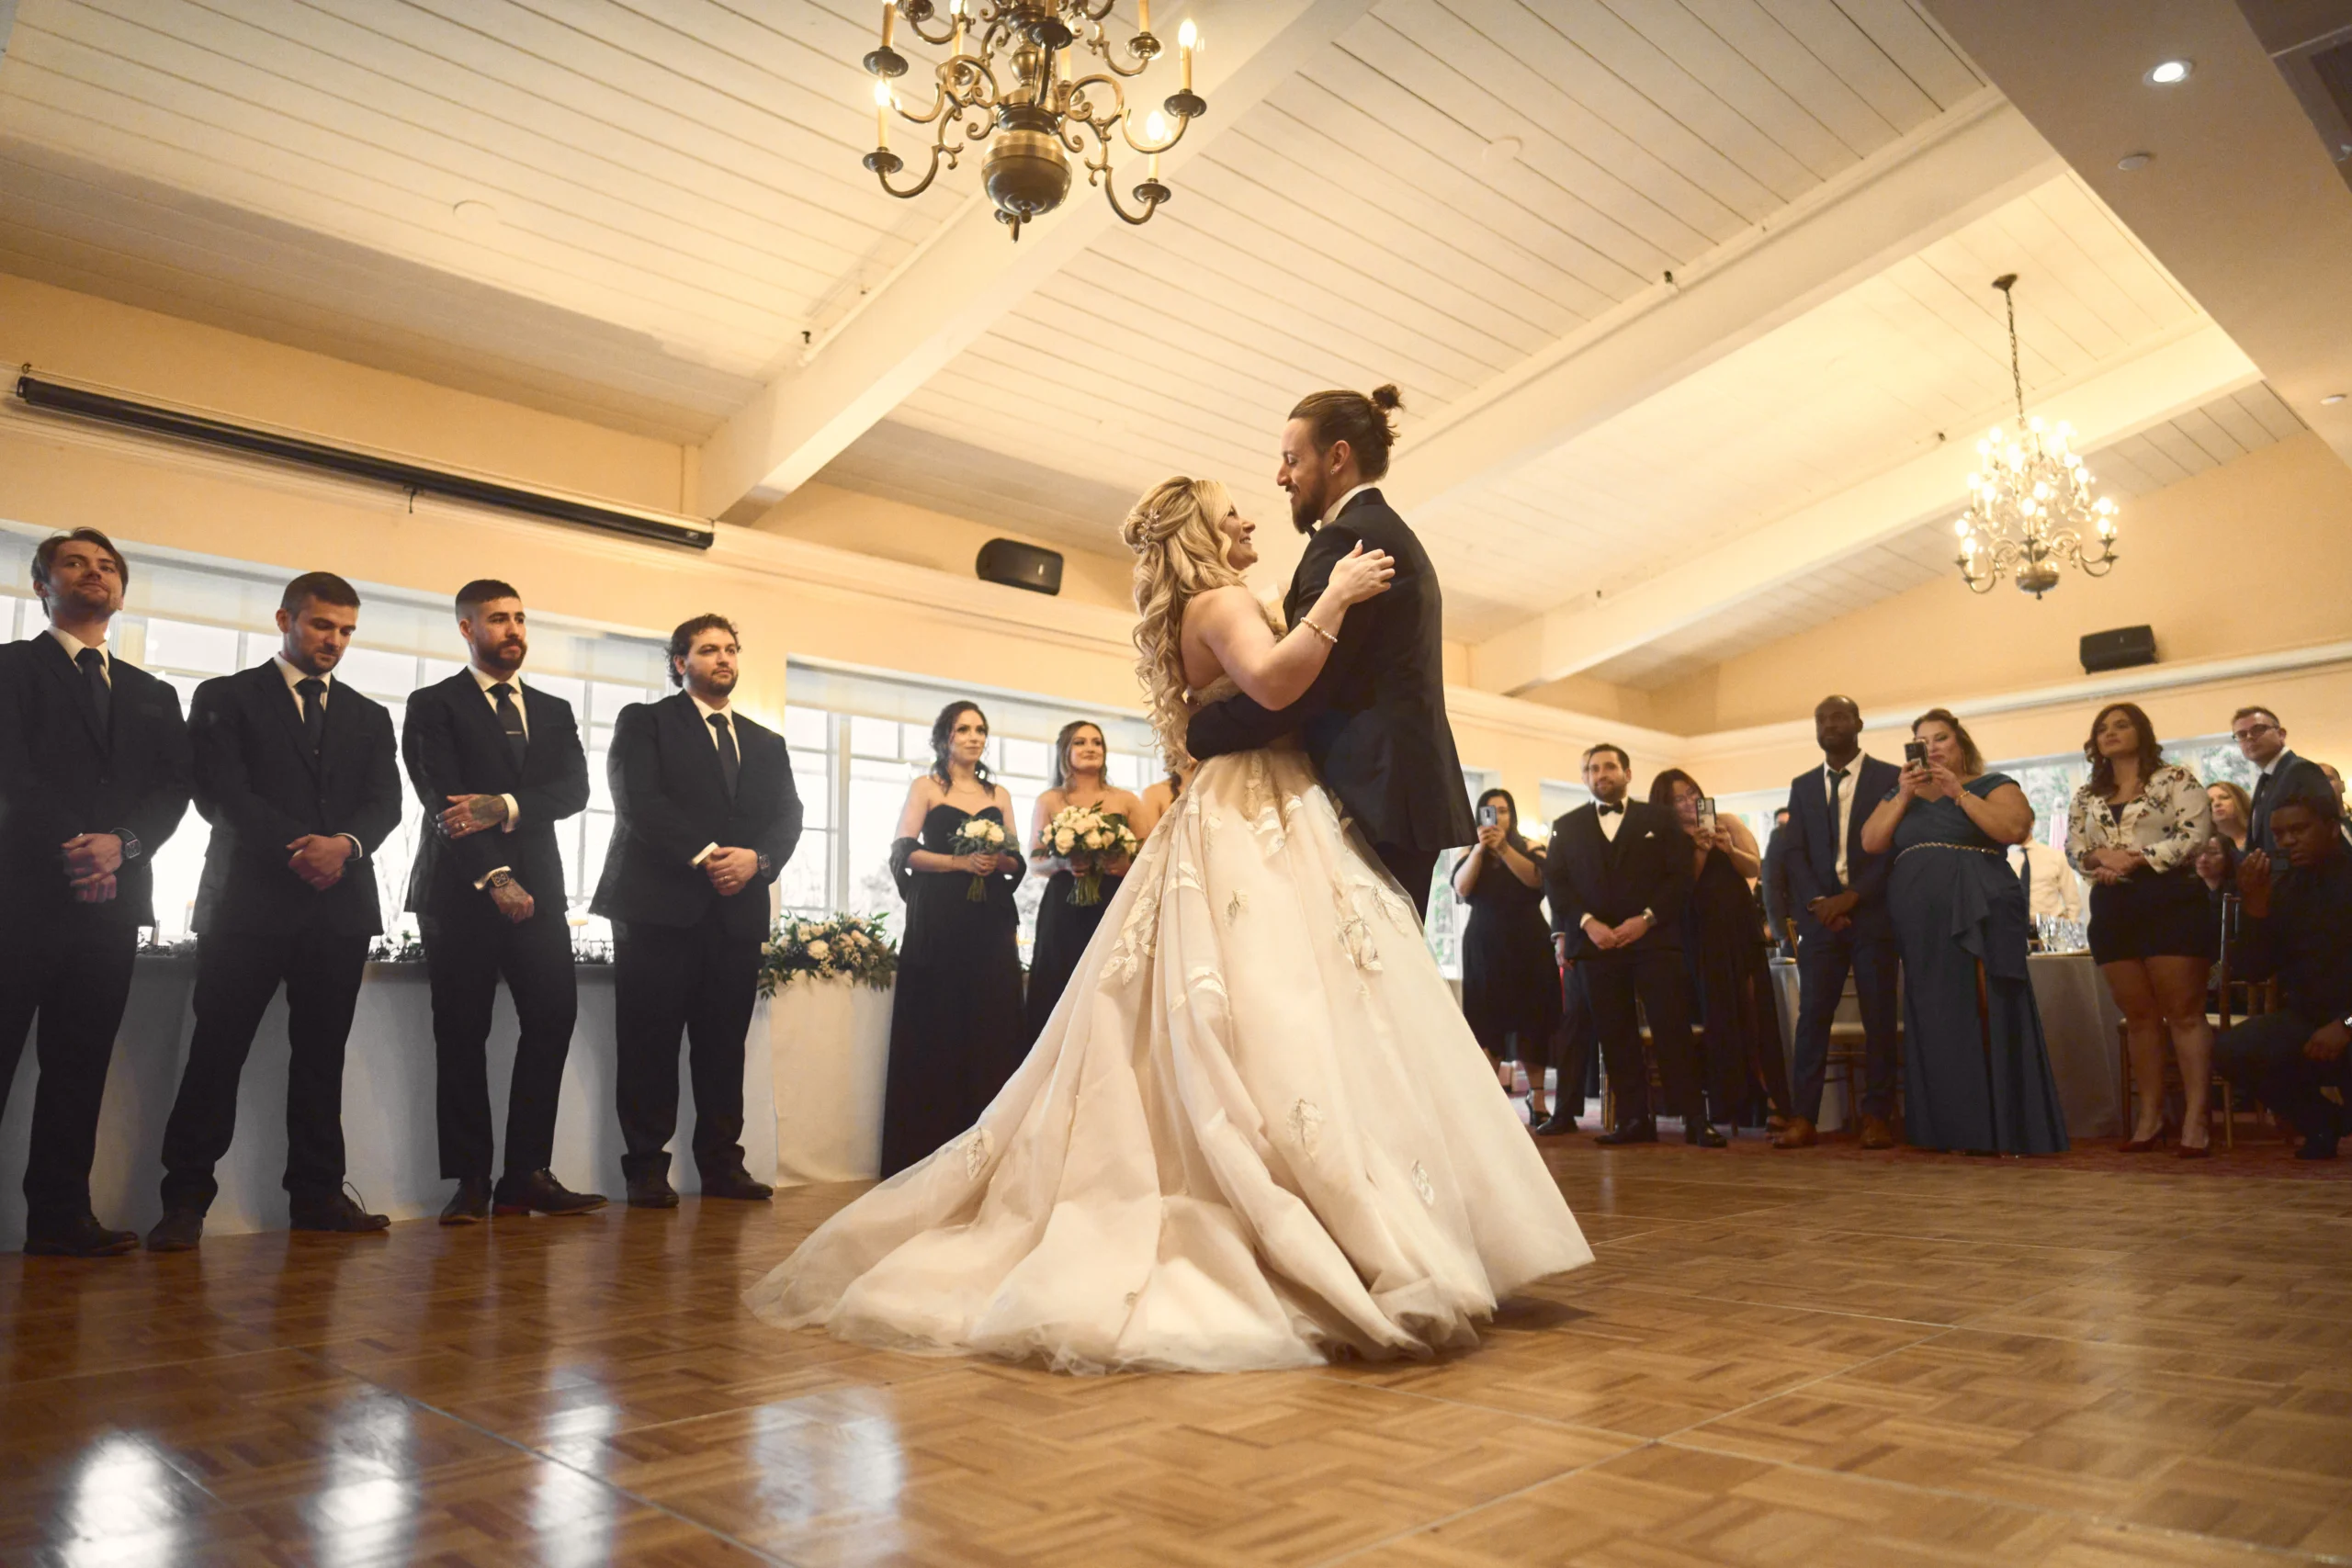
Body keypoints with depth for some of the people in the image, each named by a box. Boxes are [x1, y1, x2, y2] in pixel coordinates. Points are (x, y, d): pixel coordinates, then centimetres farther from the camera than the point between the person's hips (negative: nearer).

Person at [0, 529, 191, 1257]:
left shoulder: (155, 696, 20)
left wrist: (121, 843, -11)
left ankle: (60, 1214, 6)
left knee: (80, 1062, 4)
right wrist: (72, 850, -16)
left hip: (112, 898, 4)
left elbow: (173, 789, 8)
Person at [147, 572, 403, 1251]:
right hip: (250, 900, -3)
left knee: (321, 1053, 4)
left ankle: (317, 1192, 9)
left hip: (340, 903, 3)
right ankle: (186, 1199, 4)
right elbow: (220, 791, -5)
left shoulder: (369, 717, 18)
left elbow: (385, 802, 6)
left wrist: (345, 844, -15)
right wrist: (297, 847, -16)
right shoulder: (226, 698, 8)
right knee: (217, 1051, -3)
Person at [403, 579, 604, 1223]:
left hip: (536, 887, 3)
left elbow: (573, 790, 3)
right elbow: (442, 802, -5)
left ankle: (527, 1175, 0)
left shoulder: (554, 711, 18)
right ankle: (470, 1182, 5)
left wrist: (506, 806, -15)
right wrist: (494, 878, -14)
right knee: (462, 1033, -1)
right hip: (461, 891, -3)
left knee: (554, 1016, -6)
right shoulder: (433, 706, 6)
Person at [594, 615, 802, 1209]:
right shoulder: (644, 722, 8)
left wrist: (756, 859, -11)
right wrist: (704, 856, -16)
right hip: (658, 908, -4)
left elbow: (787, 817, 10)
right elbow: (639, 800, -7)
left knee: (724, 1047, 5)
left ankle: (722, 1165, 11)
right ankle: (646, 1170, 5)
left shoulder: (767, 743, 22)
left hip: (738, 911, 4)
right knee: (650, 1045, -1)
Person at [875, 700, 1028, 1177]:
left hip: (990, 924, 3)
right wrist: (961, 861, -16)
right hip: (939, 925, -3)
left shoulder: (999, 794, 19)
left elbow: (1018, 862, 16)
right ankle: (929, 1152, -1)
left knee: (991, 1027, -2)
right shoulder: (926, 788, 8)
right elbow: (904, 854, -4)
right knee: (936, 1033, -5)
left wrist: (1001, 861, -7)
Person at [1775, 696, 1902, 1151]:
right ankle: (1803, 1118, -4)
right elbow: (1795, 852, 8)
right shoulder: (1802, 785, 15)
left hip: (1873, 913, -2)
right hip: (1821, 915, 2)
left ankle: (1877, 1118, 6)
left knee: (1879, 1019, 1)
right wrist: (1817, 902, -9)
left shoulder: (1889, 778, 5)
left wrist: (1853, 897, -13)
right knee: (1812, 1015, -4)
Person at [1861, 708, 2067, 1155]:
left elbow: (2014, 829, -9)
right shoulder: (1902, 796, 20)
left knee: (1987, 1018, -9)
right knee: (1934, 1022, 2)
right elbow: (1871, 843, 6)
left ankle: (2000, 1128, -5)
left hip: (1977, 915, -4)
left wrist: (1959, 792, -11)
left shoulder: (1992, 785, 9)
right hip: (1920, 925, 4)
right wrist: (1903, 795, -2)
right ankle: (1946, 1129, 6)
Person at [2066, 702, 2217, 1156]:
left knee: (2184, 1012, -6)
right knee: (2139, 1016, 7)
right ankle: (2150, 1116, 11)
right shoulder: (2086, 795, 16)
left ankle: (2195, 1118, -5)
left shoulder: (2176, 779, 3)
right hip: (2112, 908, 5)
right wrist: (2101, 856, -11)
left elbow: (2195, 835, -9)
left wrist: (2136, 860, -15)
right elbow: (2073, 848, 10)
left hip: (2171, 900, -5)